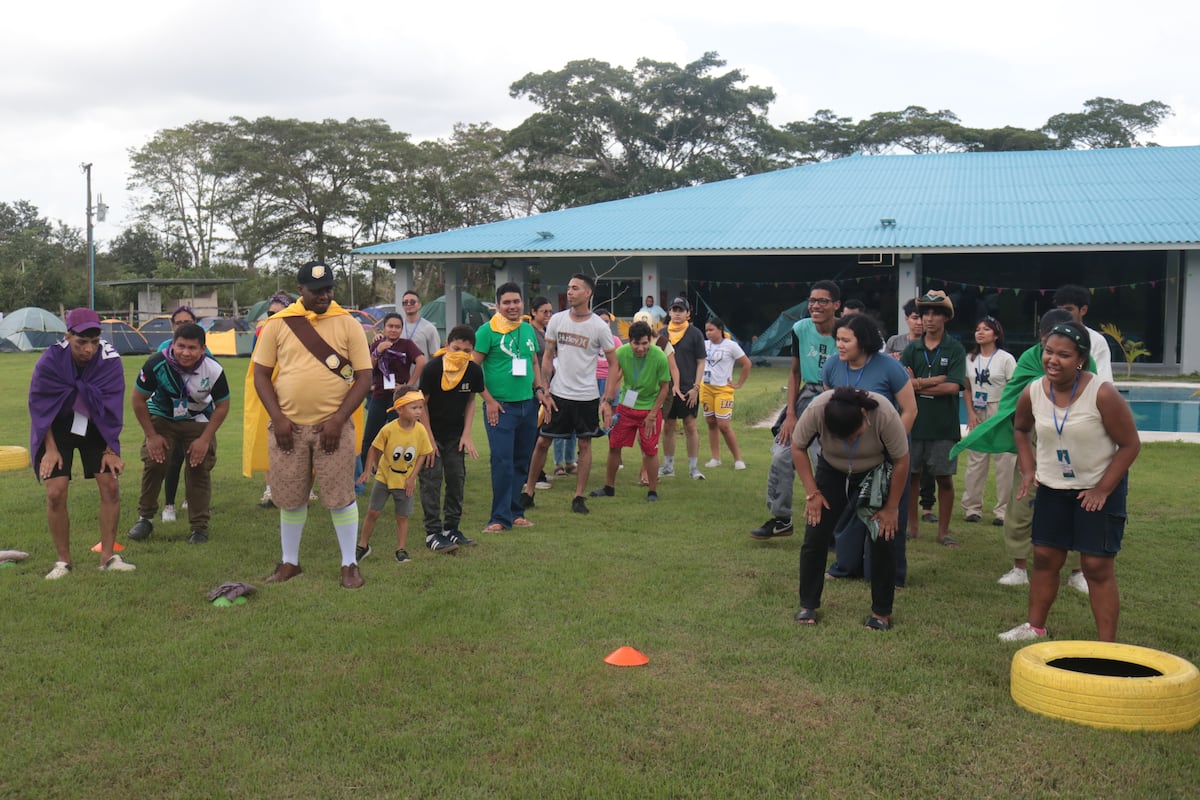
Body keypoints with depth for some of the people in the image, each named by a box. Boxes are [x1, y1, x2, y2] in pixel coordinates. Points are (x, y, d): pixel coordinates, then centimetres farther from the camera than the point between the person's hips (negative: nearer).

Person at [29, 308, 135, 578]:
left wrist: (111, 449, -7)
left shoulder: (110, 359, -20)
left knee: (110, 485, -8)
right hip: (57, 429, -1)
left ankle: (108, 556, 3)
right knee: (55, 493, -10)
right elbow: (40, 405, -11)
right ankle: (64, 561, 4)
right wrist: (51, 449, -11)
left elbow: (112, 406, -10)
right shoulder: (50, 361, -23)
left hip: (95, 428, 1)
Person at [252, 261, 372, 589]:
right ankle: (289, 562, 26)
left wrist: (338, 420, -11)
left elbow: (363, 377, -2)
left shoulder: (348, 324, 0)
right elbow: (261, 374, 5)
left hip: (332, 426, -1)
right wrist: (277, 418, -7)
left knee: (341, 497, 1)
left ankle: (350, 564, 13)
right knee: (290, 498, 11)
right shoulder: (278, 324, 3)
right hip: (289, 426, 2)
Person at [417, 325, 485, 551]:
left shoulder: (474, 371, -11)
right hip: (431, 432, -4)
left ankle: (452, 528, 17)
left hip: (456, 434, 4)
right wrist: (429, 438, -13)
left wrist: (467, 434, -3)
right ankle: (433, 532, -1)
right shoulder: (433, 367, -20)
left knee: (457, 479, 6)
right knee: (431, 479, -6)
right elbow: (422, 403, -12)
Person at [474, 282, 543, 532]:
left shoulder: (528, 330, 12)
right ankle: (500, 517, -2)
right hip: (501, 406, -6)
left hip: (528, 405, 6)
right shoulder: (487, 331, -7)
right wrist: (489, 400, -12)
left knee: (522, 460, 10)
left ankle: (515, 512, 21)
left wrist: (539, 388, 9)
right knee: (502, 462, -9)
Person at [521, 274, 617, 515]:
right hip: (558, 394, 2)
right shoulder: (557, 320, 1)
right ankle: (529, 492, 16)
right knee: (542, 442, 4)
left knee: (585, 444, 4)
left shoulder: (599, 326, -6)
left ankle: (579, 497, 15)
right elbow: (547, 357, 6)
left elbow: (613, 364, 0)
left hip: (587, 396, -1)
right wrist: (544, 391, -2)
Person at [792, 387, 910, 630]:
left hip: (877, 474, -1)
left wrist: (892, 508, -15)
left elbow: (901, 460, -21)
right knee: (815, 535, -5)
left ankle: (882, 613, 5)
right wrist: (812, 493, -16)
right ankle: (808, 606, 7)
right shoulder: (816, 410, -33)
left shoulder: (885, 415, -36)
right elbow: (798, 448, -15)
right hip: (832, 470, 2)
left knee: (881, 539, -8)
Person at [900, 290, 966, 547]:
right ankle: (911, 526, 21)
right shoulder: (912, 349, 6)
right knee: (911, 476, 8)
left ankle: (943, 531, 15)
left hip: (944, 426, -2)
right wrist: (937, 380, -15)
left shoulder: (955, 349, -1)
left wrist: (918, 384, -10)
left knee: (944, 479, 4)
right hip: (914, 423, 2)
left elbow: (953, 387, -13)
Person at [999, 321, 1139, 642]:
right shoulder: (1032, 393, -9)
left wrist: (1103, 489, -17)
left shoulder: (1102, 394, -23)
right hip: (1053, 487, 5)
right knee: (1044, 557, 12)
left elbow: (1130, 444, -15)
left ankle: (1107, 645, 5)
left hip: (1100, 488, -4)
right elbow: (1021, 429, 13)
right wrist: (1028, 469, 2)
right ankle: (1035, 627, 28)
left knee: (1097, 566, -4)